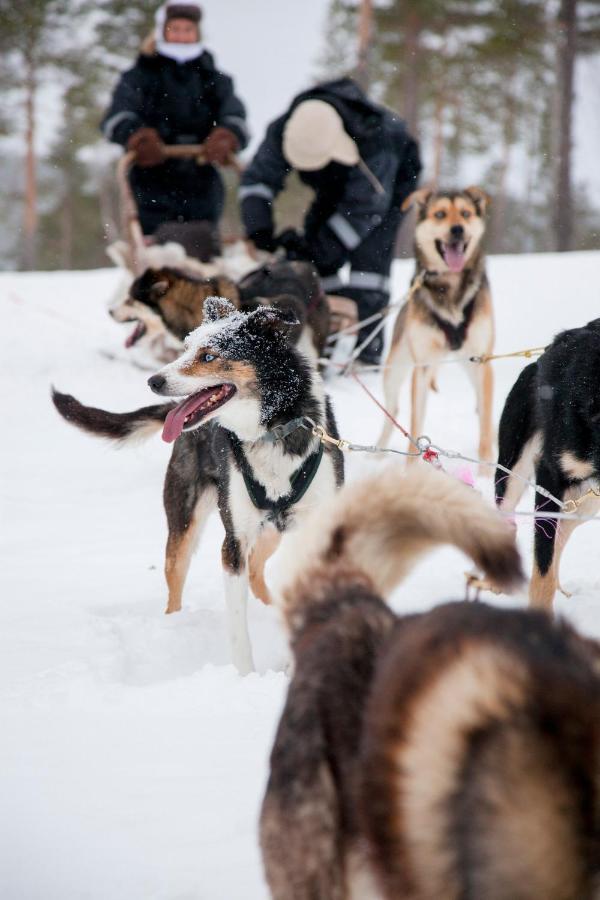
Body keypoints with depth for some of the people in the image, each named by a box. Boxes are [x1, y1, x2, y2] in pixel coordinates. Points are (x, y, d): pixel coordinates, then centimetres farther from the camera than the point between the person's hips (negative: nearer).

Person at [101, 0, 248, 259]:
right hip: (153, 187, -2)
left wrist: (227, 137, -27)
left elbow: (234, 113, -3)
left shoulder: (214, 79, 16)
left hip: (202, 188, 2)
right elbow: (116, 117, -8)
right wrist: (136, 136, -31)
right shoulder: (140, 77, 9)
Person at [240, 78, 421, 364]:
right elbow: (259, 178, -20)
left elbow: (363, 208, -37)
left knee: (369, 252, -22)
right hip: (336, 185, 5)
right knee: (316, 256, -5)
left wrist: (317, 247, -38)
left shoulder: (374, 139, -44)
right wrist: (259, 231, -35)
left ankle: (367, 343, -19)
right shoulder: (283, 131, -31)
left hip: (391, 178, -5)